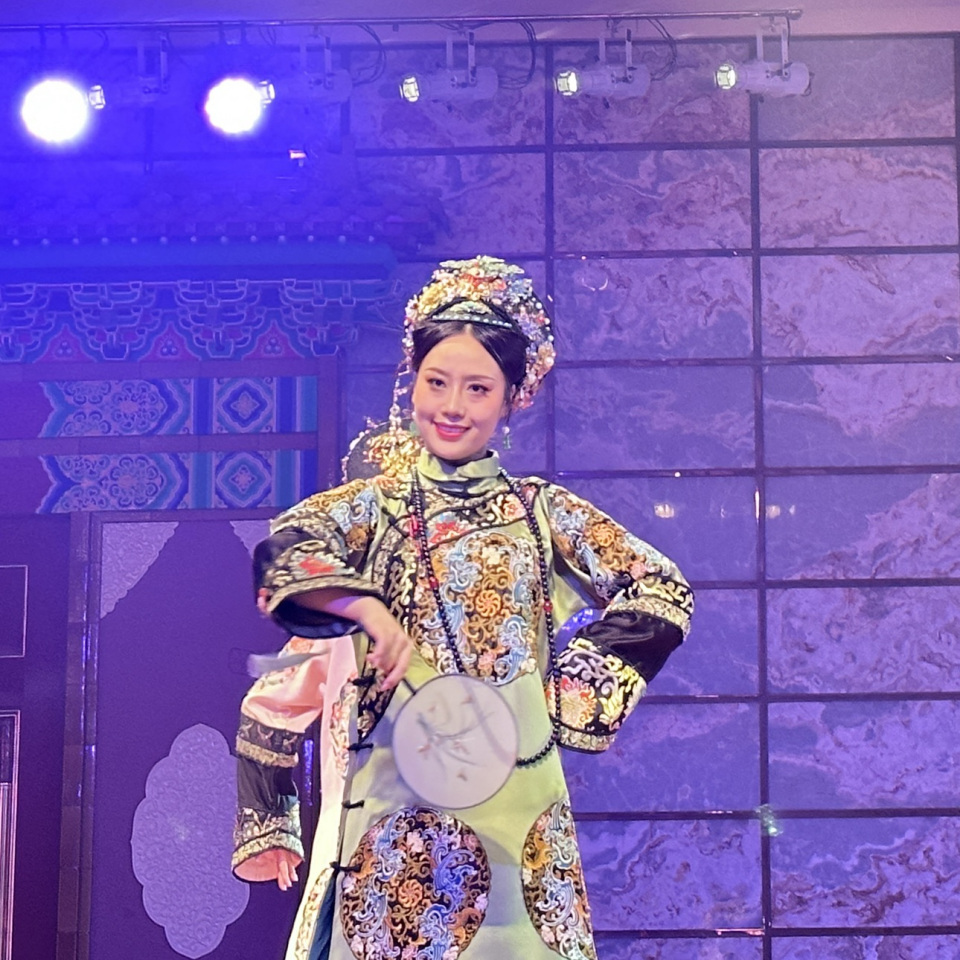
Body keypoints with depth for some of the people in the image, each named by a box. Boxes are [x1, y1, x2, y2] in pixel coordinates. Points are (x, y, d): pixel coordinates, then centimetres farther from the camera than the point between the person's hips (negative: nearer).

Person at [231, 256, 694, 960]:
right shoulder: (373, 506, 7)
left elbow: (661, 595, 4)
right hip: (395, 791, -1)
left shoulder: (543, 511, 9)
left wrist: (561, 691, -3)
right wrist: (368, 610, -24)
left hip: (514, 789, 1)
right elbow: (282, 553, -10)